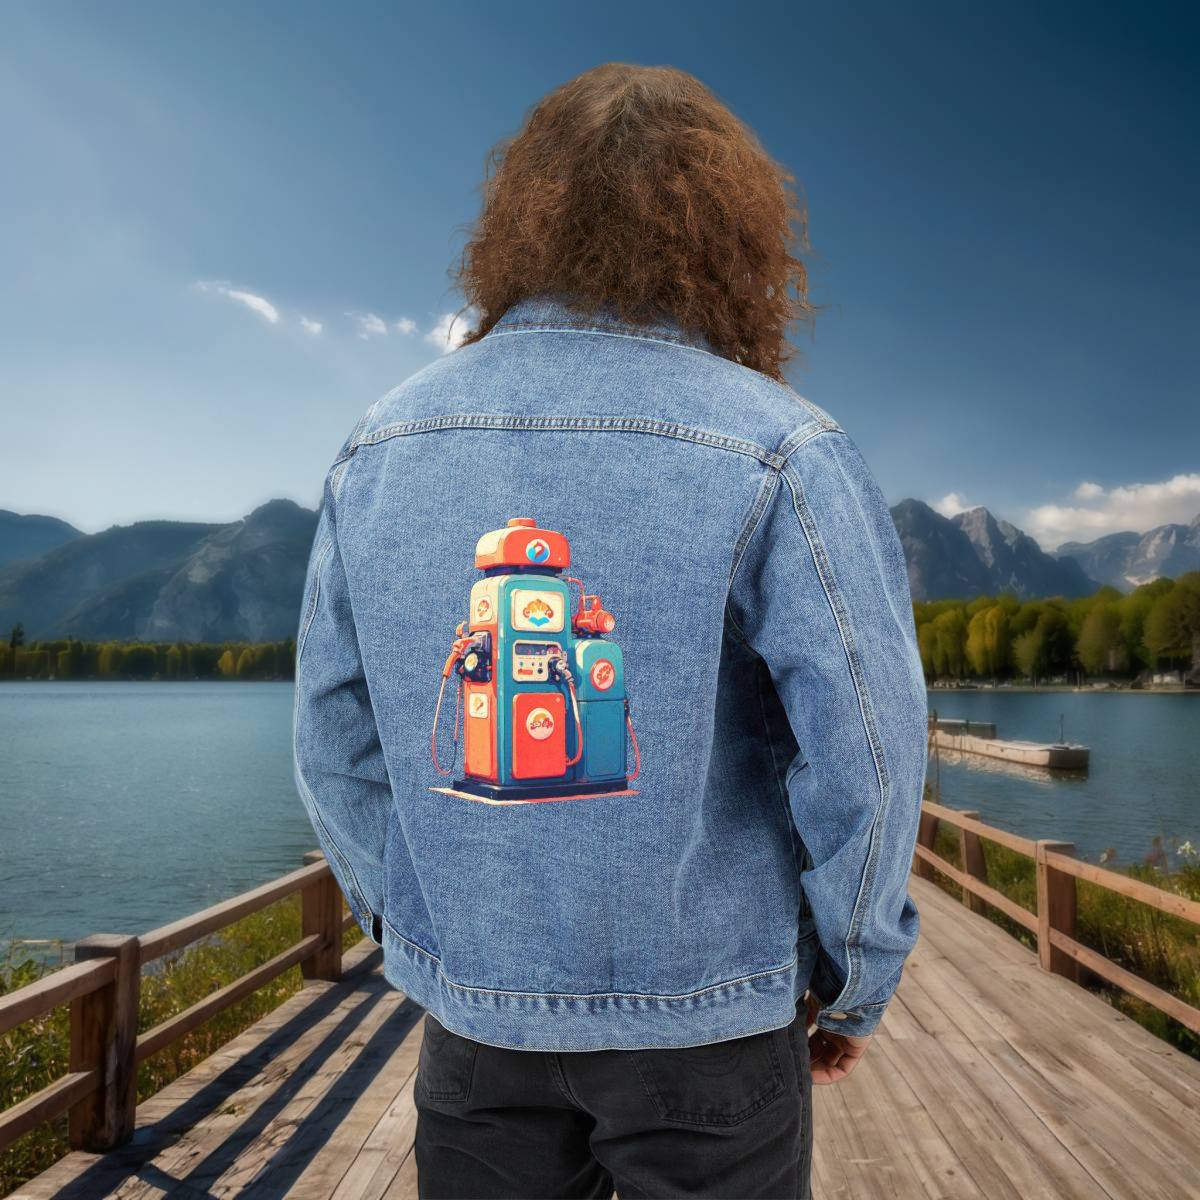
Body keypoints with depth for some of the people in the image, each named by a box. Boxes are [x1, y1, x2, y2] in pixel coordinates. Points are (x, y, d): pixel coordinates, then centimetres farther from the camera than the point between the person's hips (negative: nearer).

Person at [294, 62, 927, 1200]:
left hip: (472, 1006, 3)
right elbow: (864, 758, -15)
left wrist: (412, 930, 14)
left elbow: (338, 744, 1)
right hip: (707, 1015, -2)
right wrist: (853, 984, 2)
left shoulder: (381, 445, -4)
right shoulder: (780, 452, -16)